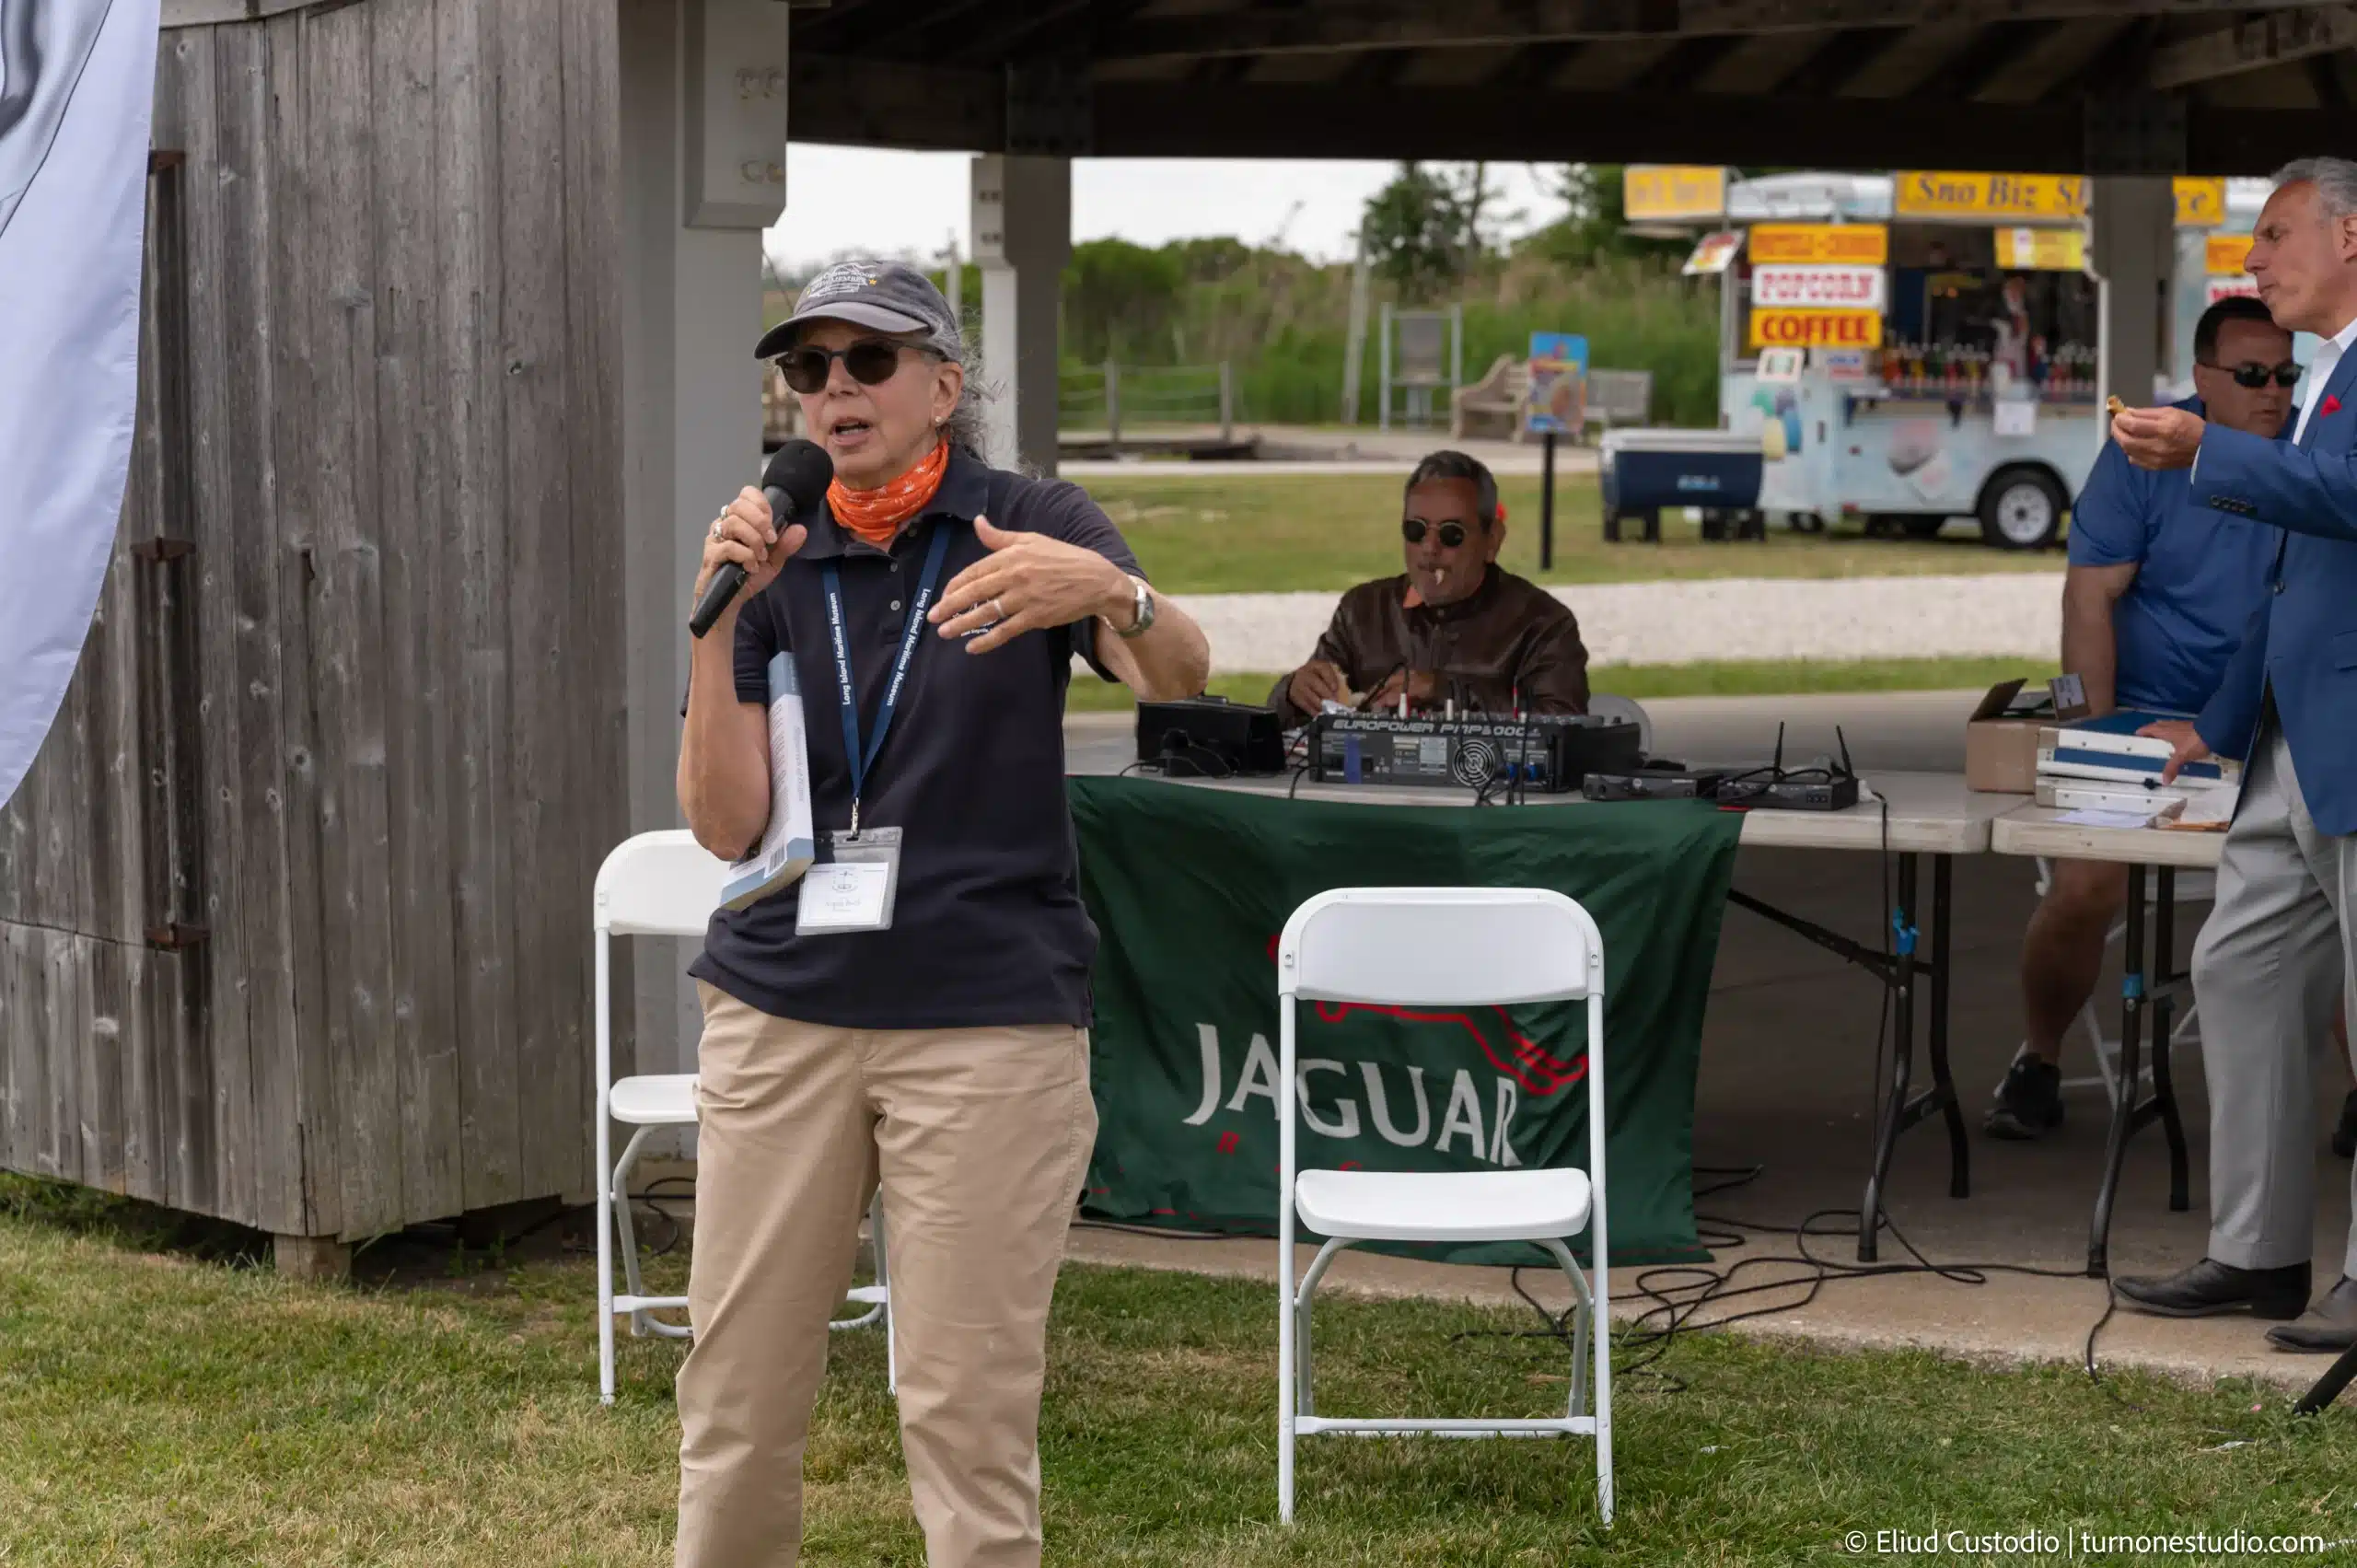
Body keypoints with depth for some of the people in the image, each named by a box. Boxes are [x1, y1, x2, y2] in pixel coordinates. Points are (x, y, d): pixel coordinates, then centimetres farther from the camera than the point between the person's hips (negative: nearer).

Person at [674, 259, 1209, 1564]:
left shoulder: (1031, 530, -1)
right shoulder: (772, 563, 8)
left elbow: (1182, 676, -19)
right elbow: (725, 825, -1)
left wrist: (1112, 592, -41)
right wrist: (715, 620, -13)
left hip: (988, 1018, -3)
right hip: (778, 1011, 3)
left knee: (968, 1407, -3)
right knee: (733, 1395, 5)